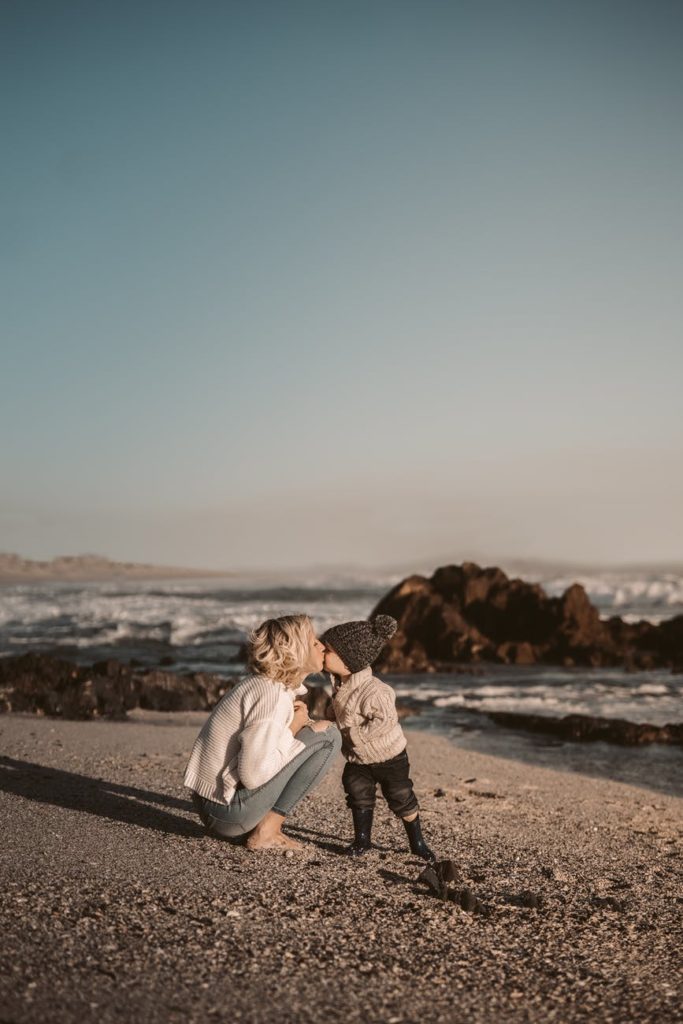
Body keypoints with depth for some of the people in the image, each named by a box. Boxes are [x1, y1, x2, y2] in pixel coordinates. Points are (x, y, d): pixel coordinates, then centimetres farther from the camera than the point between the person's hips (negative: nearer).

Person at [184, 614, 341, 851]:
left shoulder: (261, 683, 9)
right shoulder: (274, 696, -20)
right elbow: (253, 775, -26)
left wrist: (296, 724, -3)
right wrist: (292, 729, -12)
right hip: (230, 811, -9)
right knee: (327, 737, -8)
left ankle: (266, 826, 12)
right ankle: (267, 832, -5)